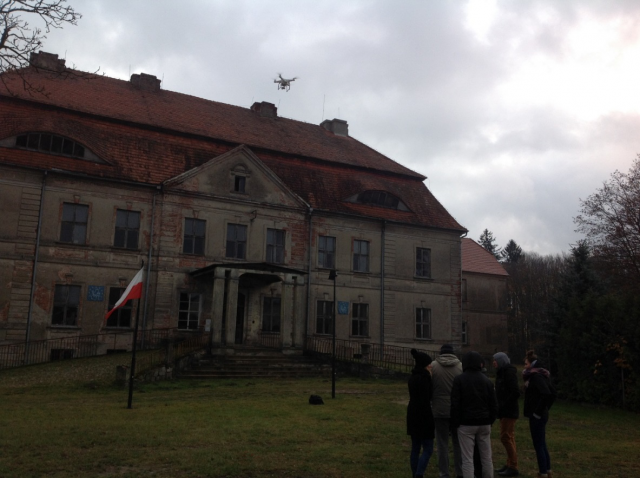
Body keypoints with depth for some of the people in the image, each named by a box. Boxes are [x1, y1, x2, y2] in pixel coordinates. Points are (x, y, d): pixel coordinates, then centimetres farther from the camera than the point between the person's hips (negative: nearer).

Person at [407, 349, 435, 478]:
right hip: (422, 415, -9)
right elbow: (424, 400, -20)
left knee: (415, 448, 14)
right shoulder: (423, 378, -18)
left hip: (412, 414, 9)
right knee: (428, 449, -2)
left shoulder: (413, 377, 9)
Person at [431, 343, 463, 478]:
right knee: (458, 443, 13)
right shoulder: (461, 366, -4)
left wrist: (430, 404, 11)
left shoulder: (433, 366, -6)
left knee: (442, 443, 6)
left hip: (440, 411, -1)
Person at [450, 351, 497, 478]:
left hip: (466, 424, -4)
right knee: (486, 458, 13)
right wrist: (490, 420, 17)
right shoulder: (486, 380, 5)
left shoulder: (459, 379, -7)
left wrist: (455, 423, -2)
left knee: (467, 460, -1)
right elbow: (493, 404, 6)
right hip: (484, 424, 4)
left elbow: (455, 404, -10)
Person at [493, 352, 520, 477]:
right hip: (505, 411, 9)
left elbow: (515, 393, -22)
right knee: (509, 437, 13)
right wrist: (500, 407, 6)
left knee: (505, 437, -6)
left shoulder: (509, 373, -16)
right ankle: (510, 464, 20)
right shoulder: (502, 373, 12)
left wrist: (503, 406, -19)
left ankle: (513, 467, 1)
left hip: (509, 411, -9)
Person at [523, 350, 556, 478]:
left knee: (538, 445, -1)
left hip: (536, 416, -10)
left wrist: (538, 411, -22)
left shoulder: (536, 376, -17)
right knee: (542, 444, 17)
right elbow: (552, 393, 18)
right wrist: (546, 408, 17)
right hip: (542, 414, 10)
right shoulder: (541, 374, 11)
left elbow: (546, 394, -29)